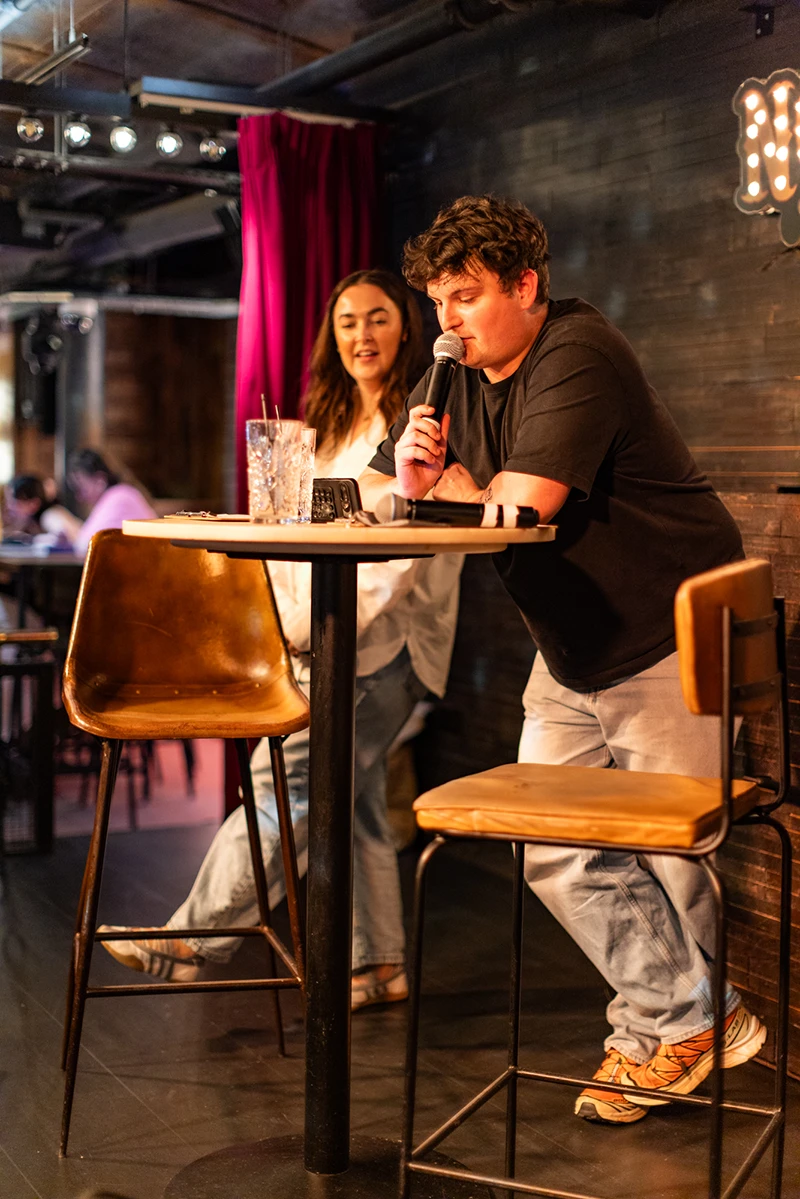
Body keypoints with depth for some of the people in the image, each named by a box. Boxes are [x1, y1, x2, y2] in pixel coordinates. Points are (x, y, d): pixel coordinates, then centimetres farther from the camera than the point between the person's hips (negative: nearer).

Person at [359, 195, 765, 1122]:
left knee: (665, 851, 5)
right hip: (568, 662, 8)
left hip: (668, 646, -8)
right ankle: (688, 1021, 15)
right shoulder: (454, 380, 8)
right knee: (558, 852, 2)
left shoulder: (577, 355, -18)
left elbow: (528, 498, -30)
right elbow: (373, 494, 10)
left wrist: (445, 485, -9)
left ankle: (664, 1026, 30)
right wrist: (409, 476, -14)